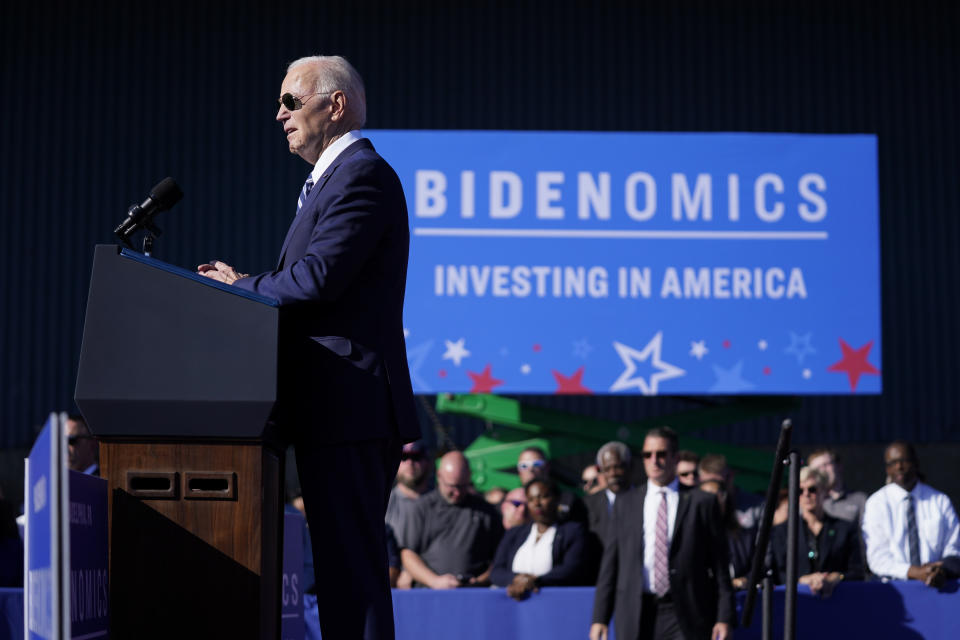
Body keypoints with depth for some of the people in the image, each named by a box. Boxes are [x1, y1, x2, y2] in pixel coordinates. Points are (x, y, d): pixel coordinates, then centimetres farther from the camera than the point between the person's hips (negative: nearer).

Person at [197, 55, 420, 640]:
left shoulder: (362, 174, -9)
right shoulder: (340, 175, 23)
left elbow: (317, 279, -20)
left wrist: (240, 288, -4)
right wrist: (249, 285, 7)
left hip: (348, 411, -11)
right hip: (342, 414, 11)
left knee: (352, 567, -10)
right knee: (345, 567, 12)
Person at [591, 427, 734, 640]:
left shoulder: (701, 502, 5)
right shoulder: (625, 504, 13)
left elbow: (719, 565, 3)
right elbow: (610, 563, 11)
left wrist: (724, 618, -3)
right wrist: (600, 618, 4)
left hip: (685, 619, -2)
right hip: (636, 619, 2)